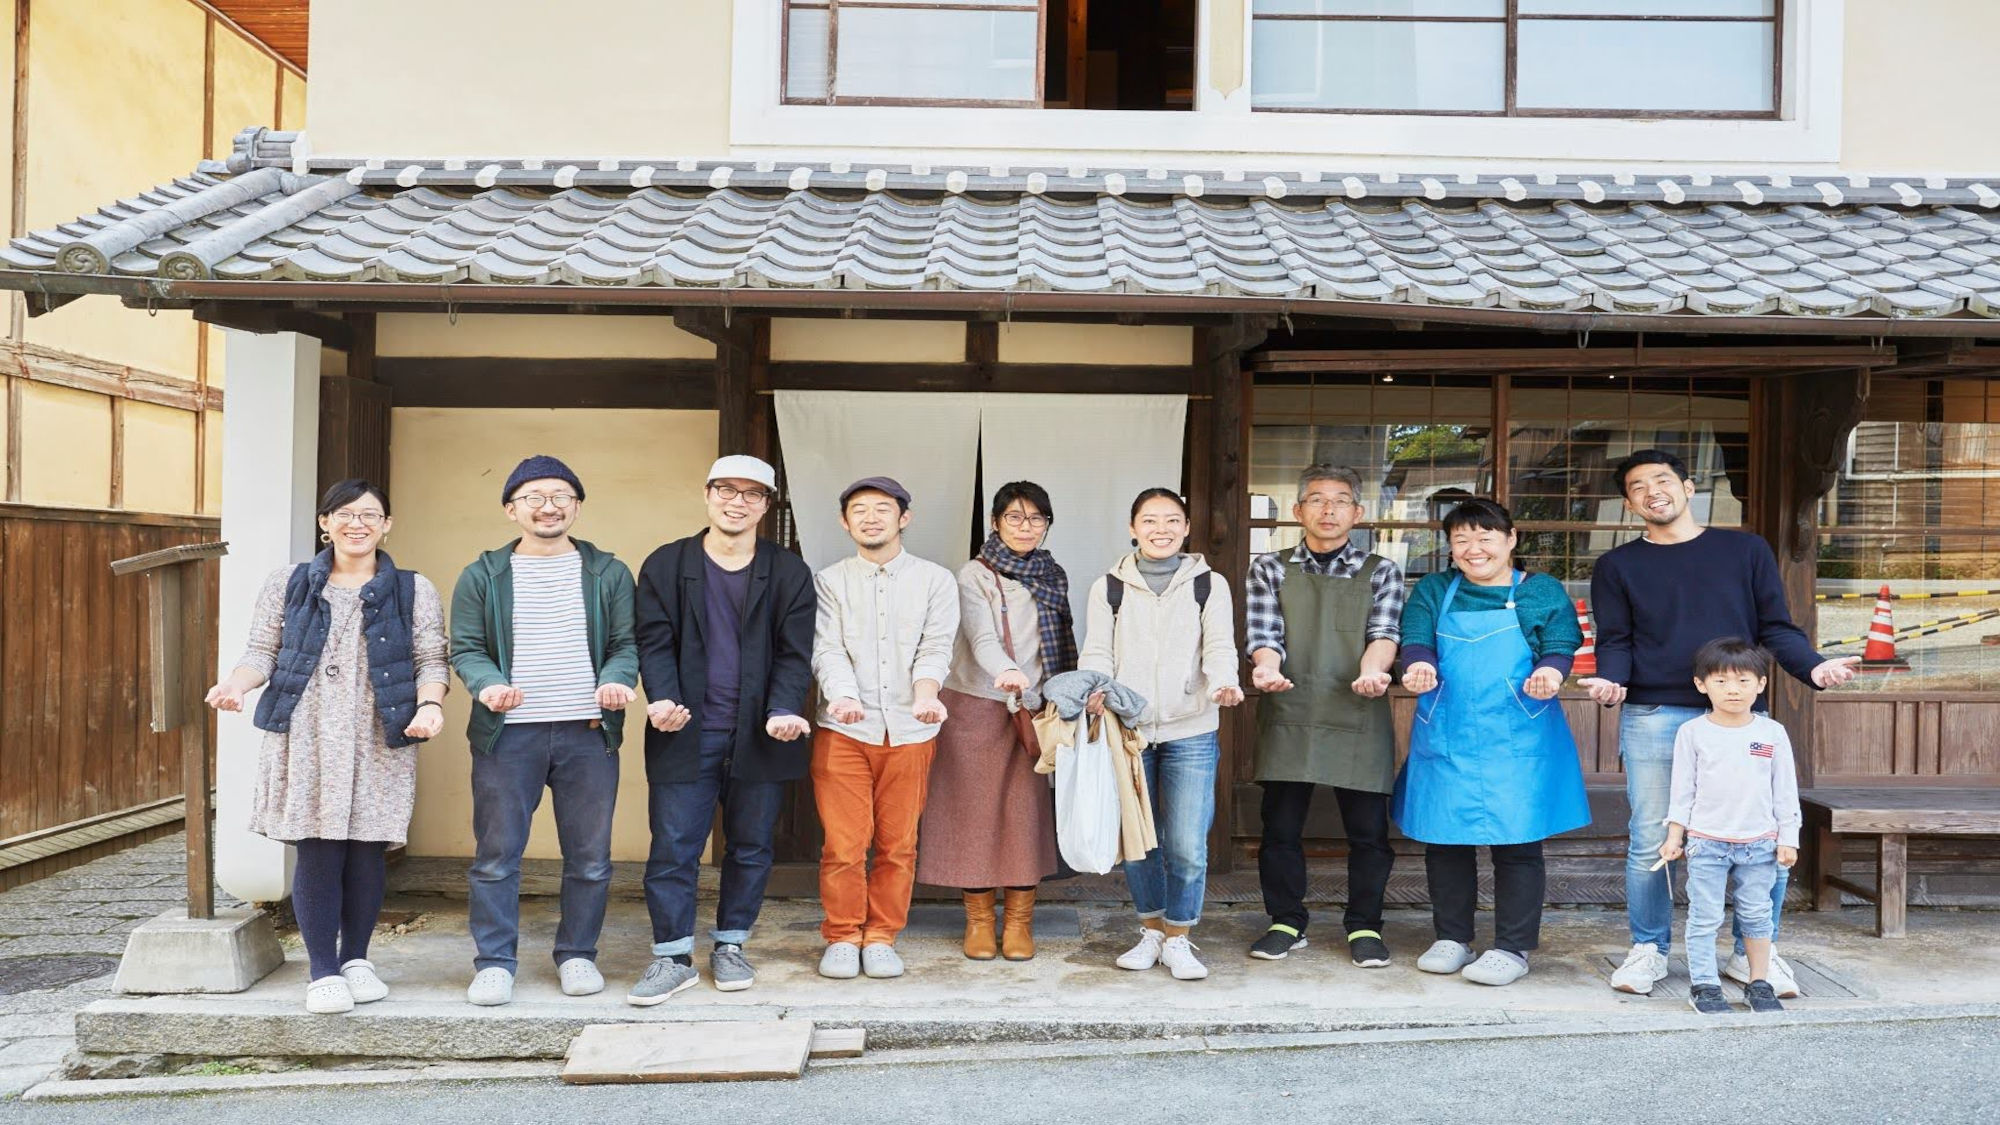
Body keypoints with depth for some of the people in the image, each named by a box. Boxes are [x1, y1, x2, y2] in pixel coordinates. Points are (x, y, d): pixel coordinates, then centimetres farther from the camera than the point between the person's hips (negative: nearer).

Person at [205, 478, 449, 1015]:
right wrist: (235, 684, -10)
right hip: (305, 741, 0)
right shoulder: (288, 584, 12)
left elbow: (431, 661, 5)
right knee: (317, 851, -2)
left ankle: (355, 958, 21)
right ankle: (323, 971, 9)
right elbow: (262, 651, 11)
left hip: (380, 744, 0)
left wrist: (429, 704, -14)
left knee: (366, 848, 2)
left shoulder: (413, 590, 9)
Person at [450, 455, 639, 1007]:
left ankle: (577, 955, 22)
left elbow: (626, 642, 8)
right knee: (496, 855, 3)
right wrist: (487, 685, -15)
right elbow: (466, 648, 5)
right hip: (507, 734, -1)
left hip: (588, 732, 1)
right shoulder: (483, 576, 8)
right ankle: (494, 963, 15)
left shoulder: (608, 573, 9)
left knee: (590, 857, 7)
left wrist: (617, 680, -13)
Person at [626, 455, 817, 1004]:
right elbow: (654, 642, 0)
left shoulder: (789, 572, 6)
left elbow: (794, 653, 0)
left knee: (750, 847, 10)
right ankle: (672, 957, 11)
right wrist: (662, 699, -18)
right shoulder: (665, 565, 6)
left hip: (761, 734, 1)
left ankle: (730, 947, 25)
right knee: (673, 848, -1)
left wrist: (784, 711, -16)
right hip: (686, 733, -1)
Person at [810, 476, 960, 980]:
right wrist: (844, 695, -25)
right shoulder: (829, 582, 8)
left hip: (909, 731, 1)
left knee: (898, 844, 5)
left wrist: (925, 694, -24)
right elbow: (827, 649, -4)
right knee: (843, 844, -1)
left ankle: (881, 938, 20)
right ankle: (842, 938, 16)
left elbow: (935, 649, -2)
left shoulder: (935, 580, 8)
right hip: (843, 731, 0)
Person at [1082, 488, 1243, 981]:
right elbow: (1097, 652, 2)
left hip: (1191, 733, -1)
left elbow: (1220, 646, -3)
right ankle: (1151, 930, 28)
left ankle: (1178, 939, 16)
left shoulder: (1210, 585, 7)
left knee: (1187, 845, -4)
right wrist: (1095, 690, -20)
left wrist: (1223, 683, -25)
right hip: (1127, 731, 1)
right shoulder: (1109, 588, 8)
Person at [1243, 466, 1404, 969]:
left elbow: (1384, 632, -5)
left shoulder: (1381, 572, 9)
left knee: (1368, 829, 4)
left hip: (1358, 717, 0)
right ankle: (1287, 923, 21)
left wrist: (1371, 671, -27)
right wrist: (1267, 667, -25)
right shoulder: (1269, 570, 8)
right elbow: (1264, 635, -2)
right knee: (1281, 826, 5)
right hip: (1288, 716, 0)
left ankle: (1363, 926, 21)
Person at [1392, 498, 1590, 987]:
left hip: (1519, 740, -2)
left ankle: (1513, 948, 13)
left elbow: (1559, 648, -1)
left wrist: (1548, 674, -24)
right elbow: (1416, 639, -1)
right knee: (1444, 840, 7)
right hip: (1446, 739, 2)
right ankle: (1451, 938, 23)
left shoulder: (1543, 593, 7)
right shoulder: (1434, 592, 11)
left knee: (1517, 843, 0)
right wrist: (1420, 666, -24)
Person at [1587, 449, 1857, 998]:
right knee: (1650, 843, 3)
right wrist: (1611, 679, -16)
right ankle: (1648, 950, 19)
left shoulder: (1746, 550, 12)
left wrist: (1813, 666, -11)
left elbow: (1775, 627, 8)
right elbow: (1615, 641, 5)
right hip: (1653, 719, 0)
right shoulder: (1618, 566, 11)